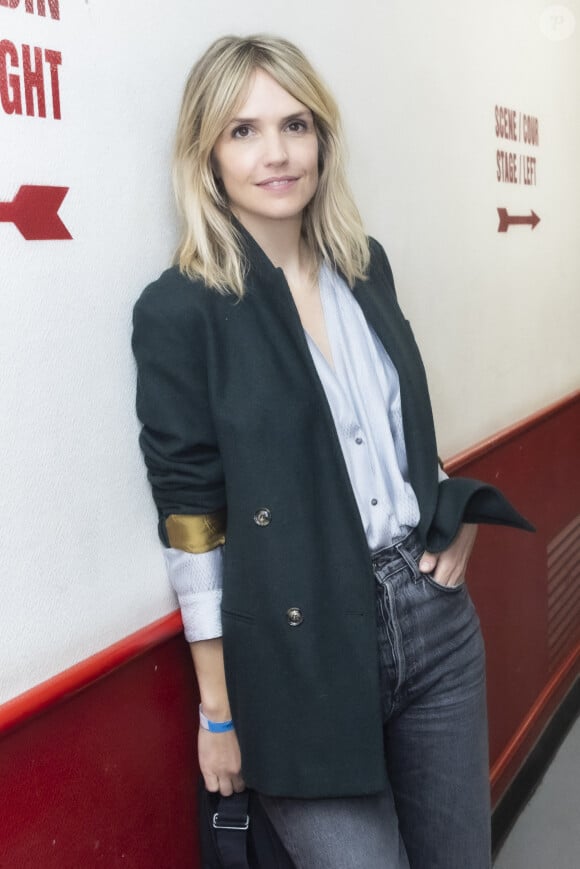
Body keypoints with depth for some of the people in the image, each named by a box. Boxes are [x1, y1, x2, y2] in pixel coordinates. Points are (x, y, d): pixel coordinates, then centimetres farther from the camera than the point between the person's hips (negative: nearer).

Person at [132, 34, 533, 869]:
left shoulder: (366, 265, 5)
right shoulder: (179, 309, -12)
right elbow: (191, 521, -11)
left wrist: (454, 506, 1)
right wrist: (220, 713, -6)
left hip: (436, 619, 6)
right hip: (301, 660, -5)